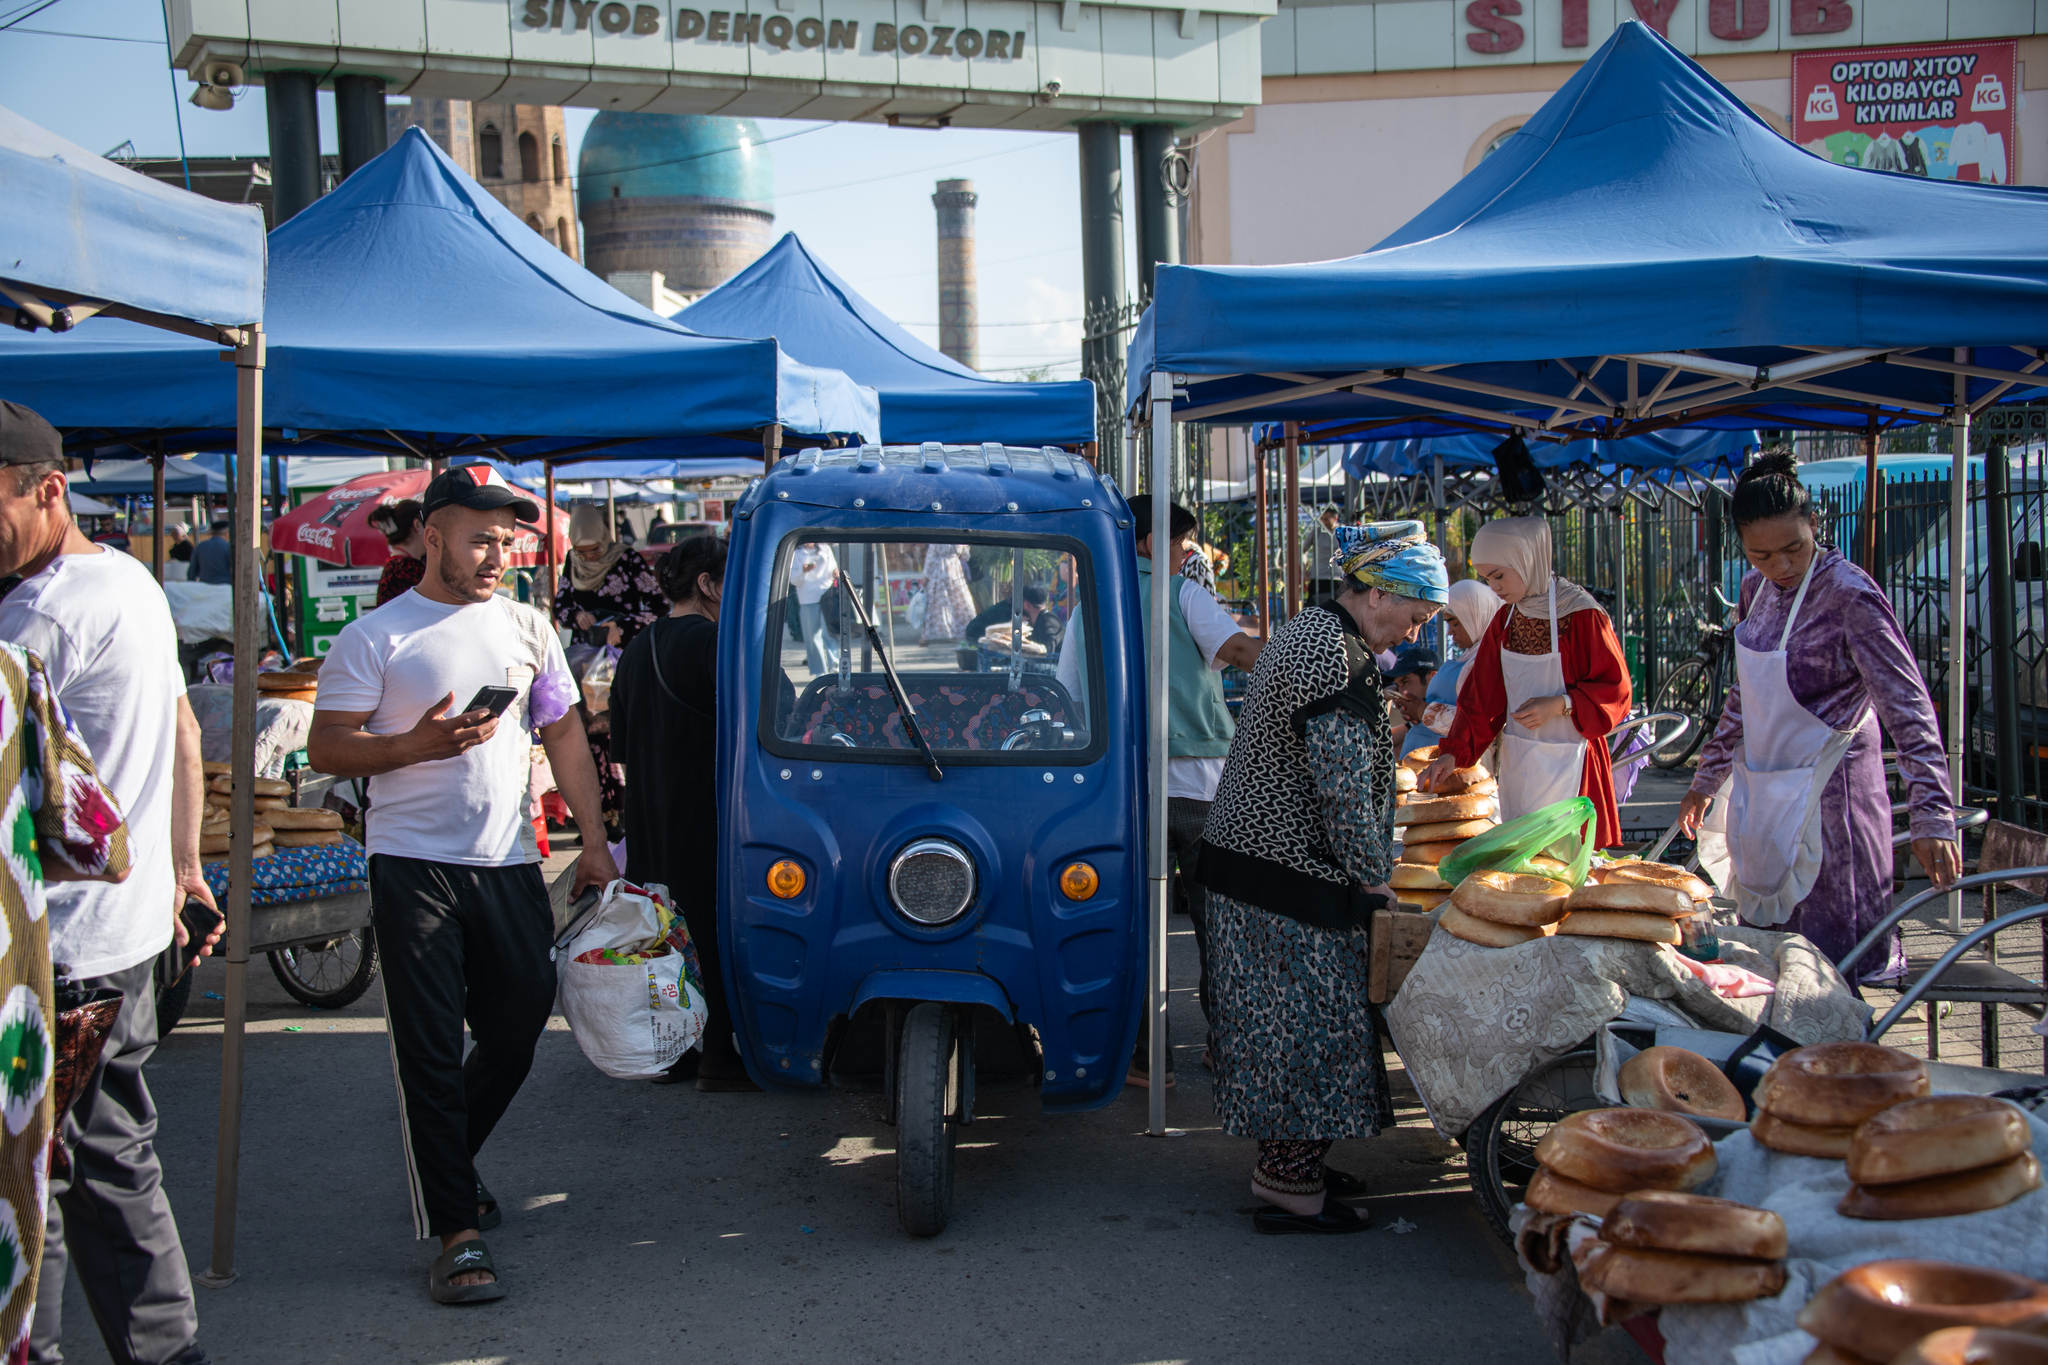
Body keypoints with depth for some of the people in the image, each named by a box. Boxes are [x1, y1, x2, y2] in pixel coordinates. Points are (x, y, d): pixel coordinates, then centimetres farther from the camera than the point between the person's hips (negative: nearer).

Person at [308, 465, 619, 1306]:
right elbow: (325, 749, -4)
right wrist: (420, 744, -20)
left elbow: (564, 736, 15)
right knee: (432, 1051, -4)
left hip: (510, 866, 5)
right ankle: (456, 1230, 1)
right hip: (414, 867, -4)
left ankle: (444, 1164, 36)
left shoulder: (525, 628, 11)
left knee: (516, 1033, 11)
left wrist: (593, 845, 10)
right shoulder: (375, 638, -2)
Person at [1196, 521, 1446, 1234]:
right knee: (1305, 1019, -3)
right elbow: (1344, 786, -22)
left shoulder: (1309, 631, 15)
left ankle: (1285, 1164, 24)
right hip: (1289, 872, -11)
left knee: (1282, 1016, 15)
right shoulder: (1335, 657, -20)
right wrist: (1374, 878, -11)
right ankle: (1289, 1188, 5)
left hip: (1254, 850, 11)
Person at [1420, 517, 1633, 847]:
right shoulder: (1504, 622, 7)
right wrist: (1452, 753, -3)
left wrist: (1561, 705, -21)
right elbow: (1481, 697, 7)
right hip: (1516, 764, 6)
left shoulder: (1581, 616, -11)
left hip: (1566, 764, -6)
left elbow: (1615, 689, -7)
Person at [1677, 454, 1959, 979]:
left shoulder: (1850, 595, -17)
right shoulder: (1757, 589, 5)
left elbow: (1908, 707, -22)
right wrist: (1706, 781, 20)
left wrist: (1933, 817, -29)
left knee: (1830, 957, -3)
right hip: (1762, 792, 7)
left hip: (1827, 793, -7)